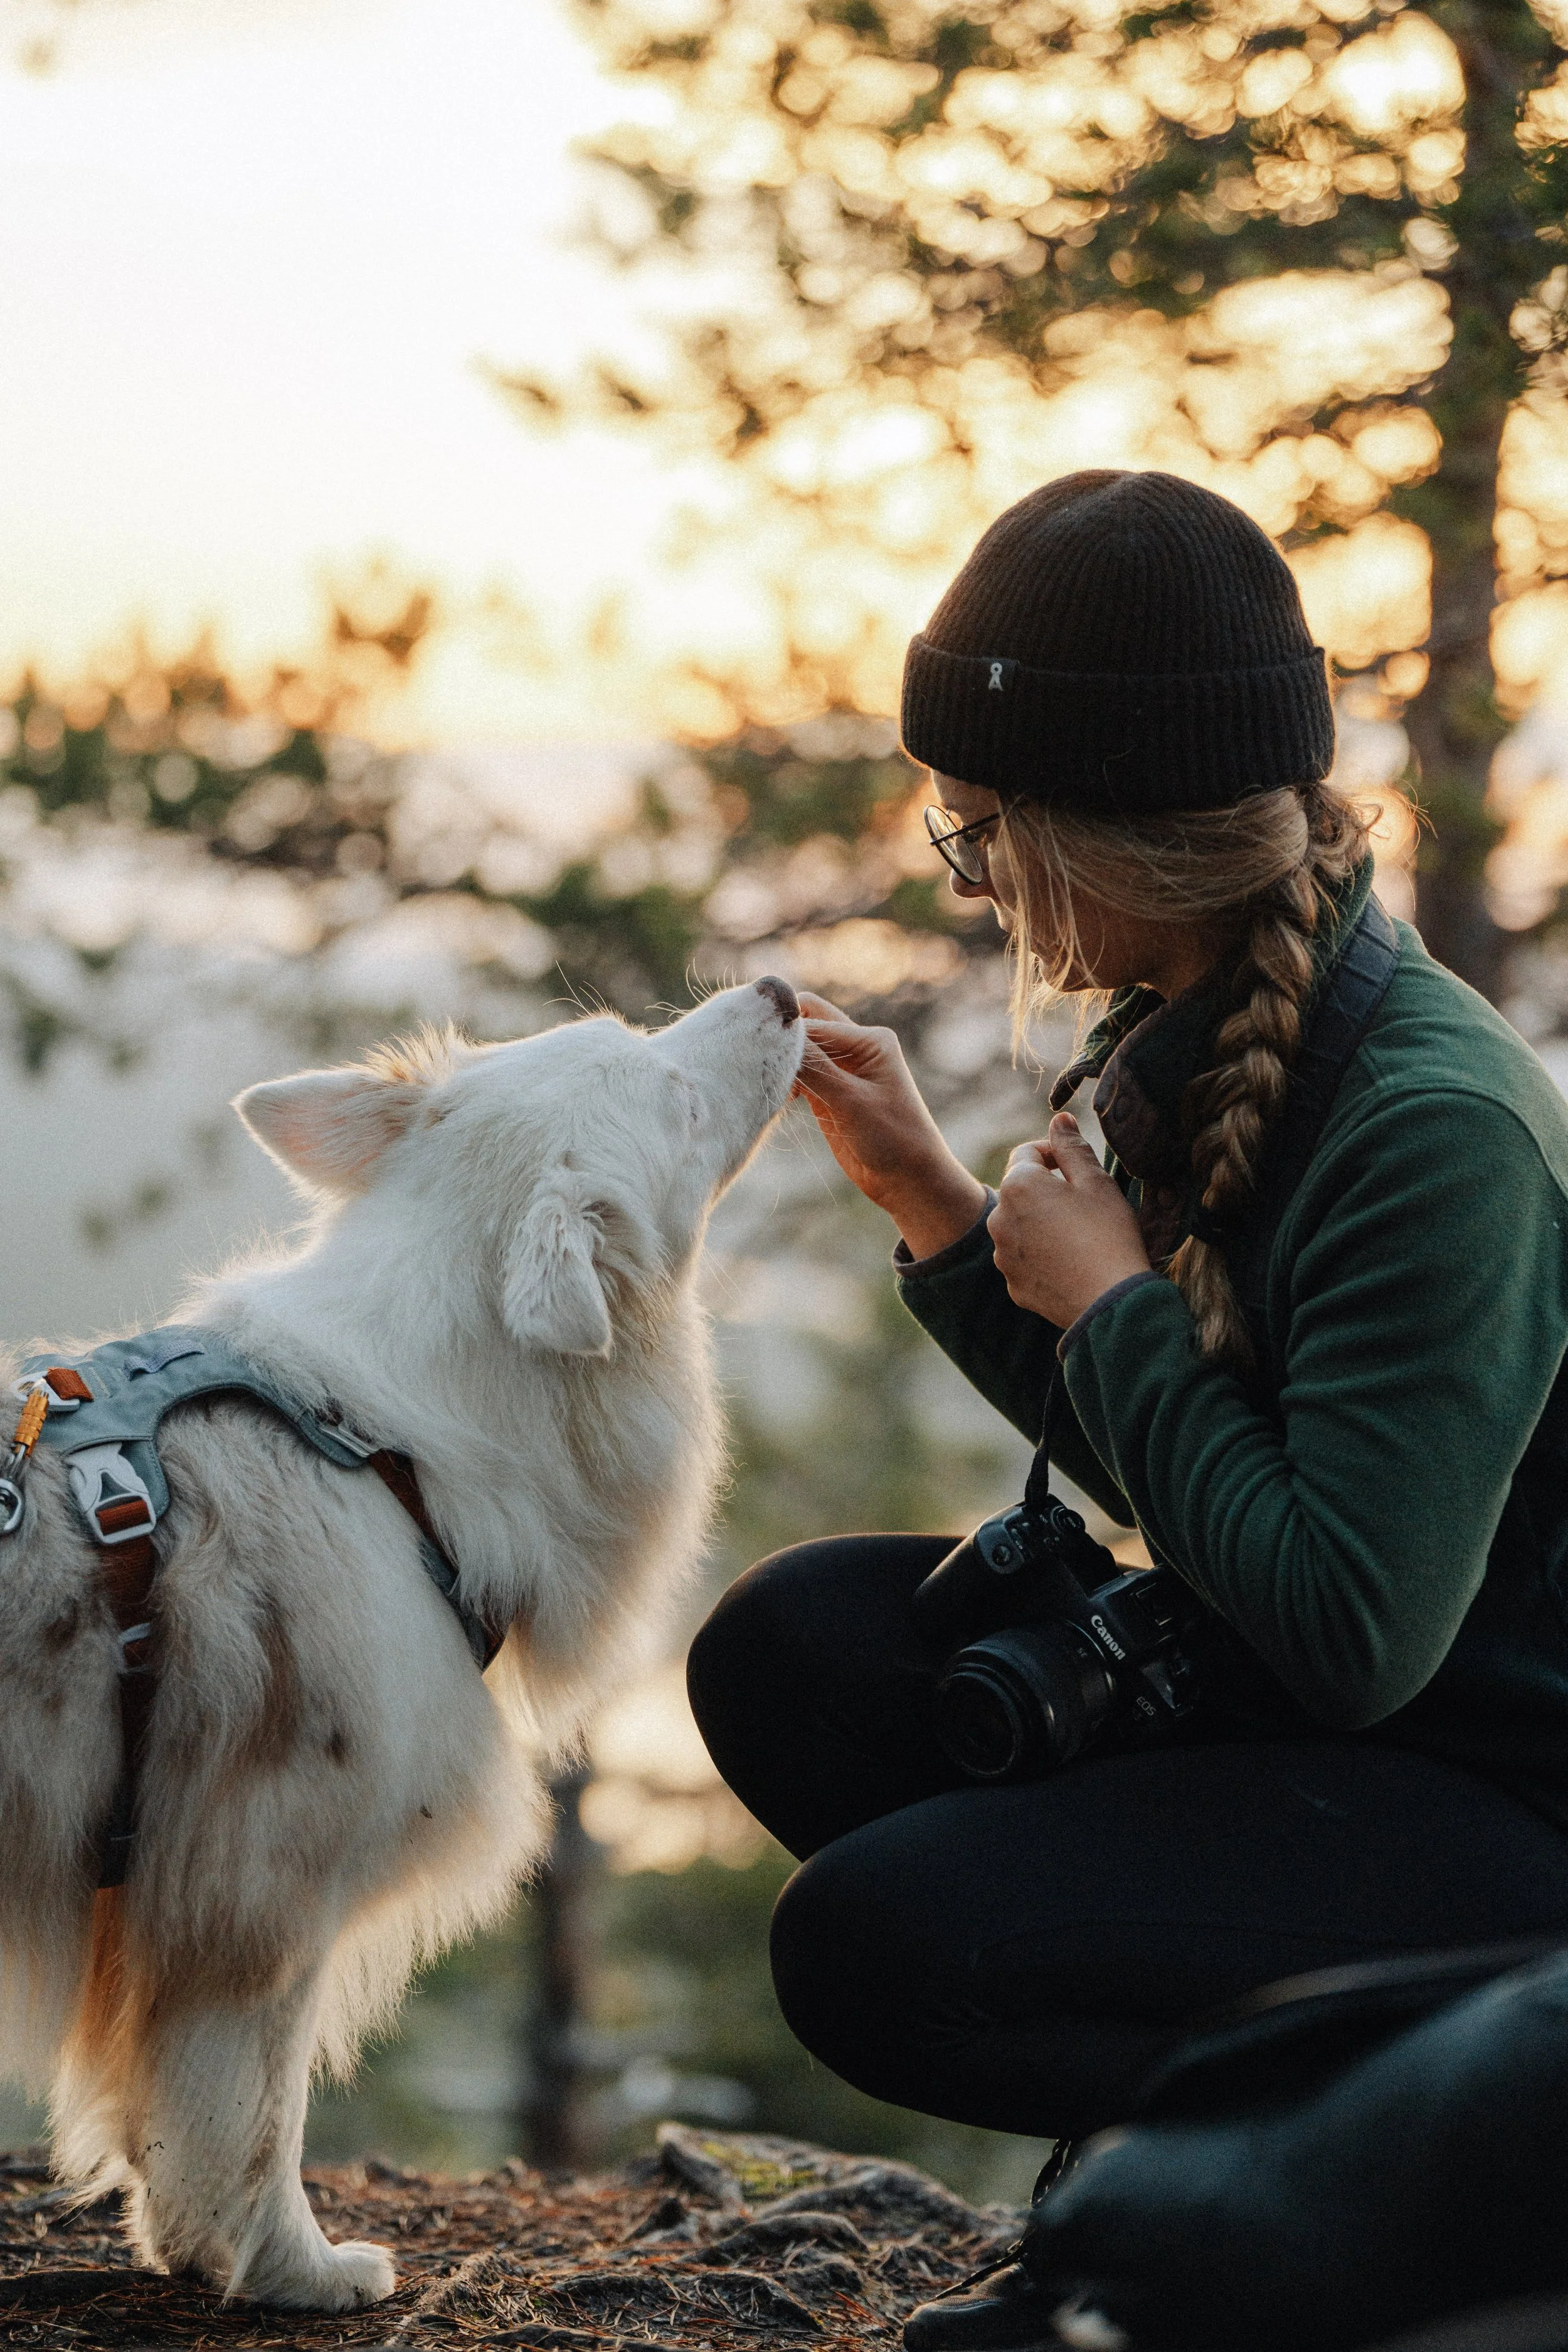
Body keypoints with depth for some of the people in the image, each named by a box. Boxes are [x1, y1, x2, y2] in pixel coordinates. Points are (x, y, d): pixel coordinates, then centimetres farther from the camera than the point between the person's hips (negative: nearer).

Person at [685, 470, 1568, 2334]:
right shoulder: (1211, 1044, 2)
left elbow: (1346, 1630, -29)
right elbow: (1174, 1477, 13)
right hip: (1280, 1702, 9)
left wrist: (1106, 1301, -18)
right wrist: (931, 1202, 5)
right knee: (789, 1651, 2)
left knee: (872, 1948, -22)